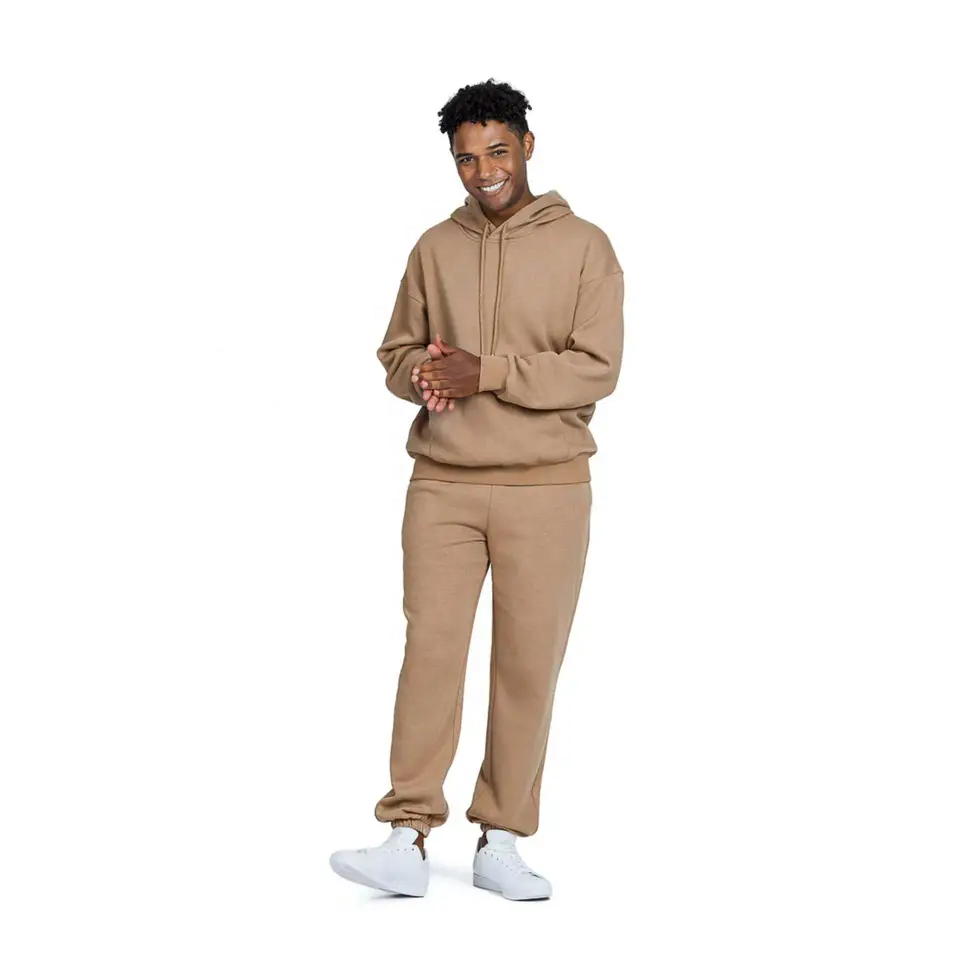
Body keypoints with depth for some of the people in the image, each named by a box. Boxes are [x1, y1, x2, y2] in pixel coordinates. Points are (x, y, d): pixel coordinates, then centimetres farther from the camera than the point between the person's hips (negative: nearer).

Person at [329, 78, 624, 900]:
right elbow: (397, 353, 14)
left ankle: (502, 841, 11)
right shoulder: (435, 248, 11)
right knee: (430, 649, -4)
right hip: (443, 483, 2)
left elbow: (597, 369, -9)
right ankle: (410, 839, -1)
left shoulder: (583, 246, 0)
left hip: (545, 486, -2)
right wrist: (422, 372, -10)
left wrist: (486, 372, -16)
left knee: (528, 662, 1)